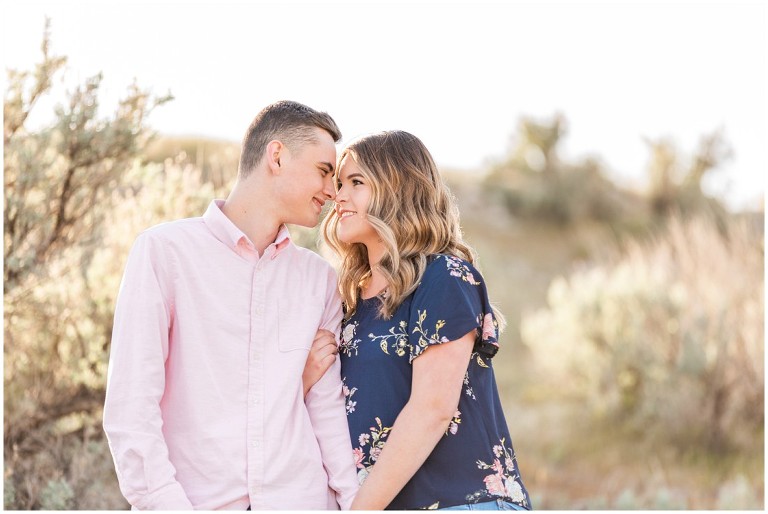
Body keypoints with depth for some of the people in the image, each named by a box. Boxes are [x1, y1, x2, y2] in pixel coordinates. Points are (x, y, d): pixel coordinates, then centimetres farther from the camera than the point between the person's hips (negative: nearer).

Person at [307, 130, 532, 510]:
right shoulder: (353, 296, 12)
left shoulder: (444, 277, -9)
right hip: (383, 503, 7)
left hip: (460, 500, -7)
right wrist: (307, 380, -7)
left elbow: (433, 408, -17)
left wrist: (361, 507, -17)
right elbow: (355, 408, 14)